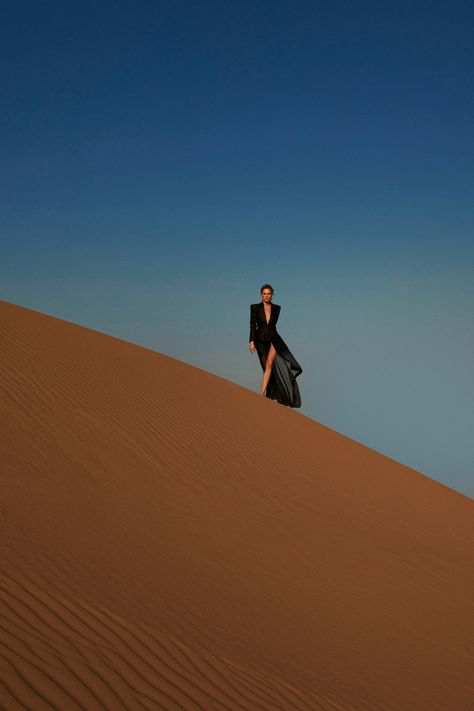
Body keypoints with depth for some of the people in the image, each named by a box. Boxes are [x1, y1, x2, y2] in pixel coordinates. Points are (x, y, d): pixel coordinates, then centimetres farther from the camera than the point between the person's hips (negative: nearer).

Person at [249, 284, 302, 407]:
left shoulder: (276, 308, 5)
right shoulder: (255, 307, -1)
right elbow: (253, 325, -5)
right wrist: (252, 341, -12)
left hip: (273, 339, 0)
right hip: (260, 340, 0)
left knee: (269, 364, -22)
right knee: (268, 368, 7)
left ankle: (262, 393, -26)